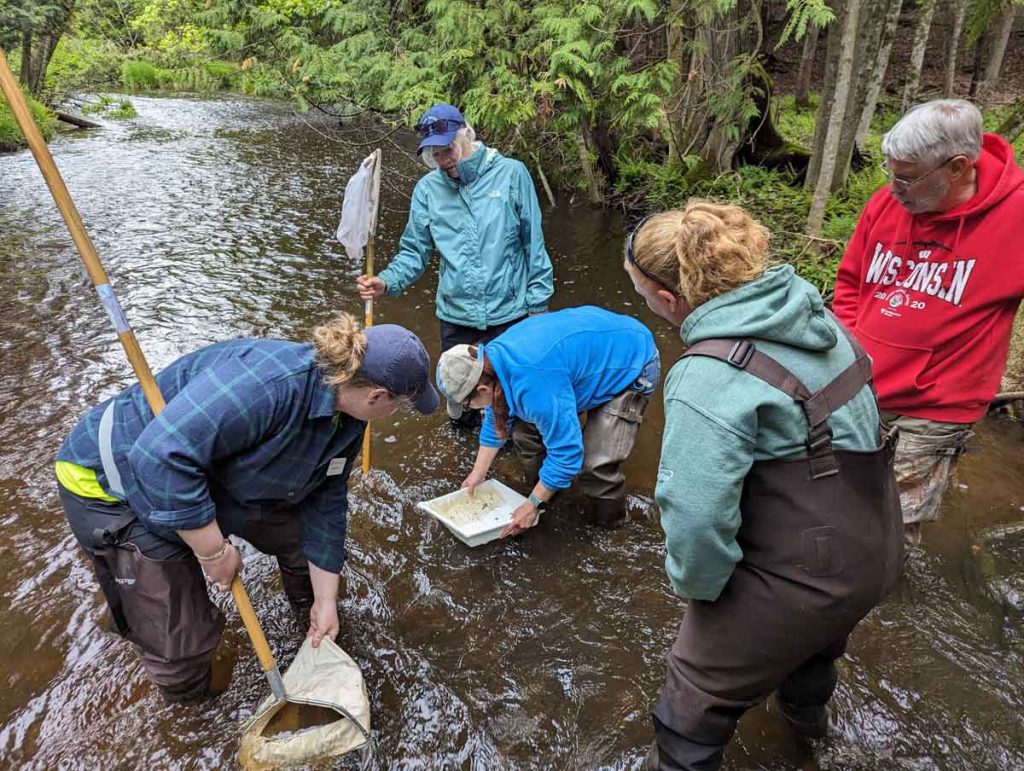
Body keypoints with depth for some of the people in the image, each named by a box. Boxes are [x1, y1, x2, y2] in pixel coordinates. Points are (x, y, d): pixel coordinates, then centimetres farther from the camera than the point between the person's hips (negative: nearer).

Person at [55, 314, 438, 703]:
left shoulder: (347, 421, -10)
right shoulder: (267, 384, -39)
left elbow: (325, 503, -1)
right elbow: (161, 456, -39)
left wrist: (326, 600, 2)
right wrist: (214, 551, -27)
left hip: (210, 473, 8)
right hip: (115, 483, -7)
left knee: (301, 529, 10)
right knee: (180, 641, -2)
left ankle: (312, 617, 39)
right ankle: (188, 694, 32)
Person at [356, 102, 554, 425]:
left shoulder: (511, 174, -7)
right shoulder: (428, 189, -1)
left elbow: (534, 244, -4)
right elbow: (415, 251, 1)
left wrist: (538, 302, -4)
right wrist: (387, 282, -19)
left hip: (511, 315, -2)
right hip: (456, 317, 2)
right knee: (460, 409, 15)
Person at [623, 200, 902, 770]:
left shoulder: (709, 378, -30)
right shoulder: (810, 309, -4)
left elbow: (696, 516, -33)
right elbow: (857, 393, 10)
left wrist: (696, 583, -11)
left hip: (795, 579, -9)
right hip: (875, 552, 9)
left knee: (700, 692, 15)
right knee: (815, 634, 39)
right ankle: (807, 708, 69)